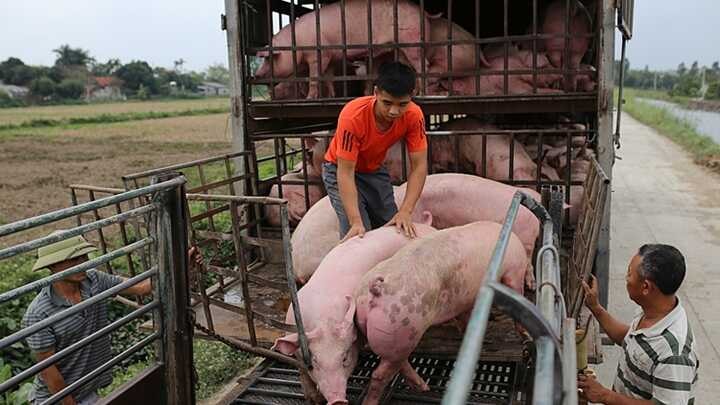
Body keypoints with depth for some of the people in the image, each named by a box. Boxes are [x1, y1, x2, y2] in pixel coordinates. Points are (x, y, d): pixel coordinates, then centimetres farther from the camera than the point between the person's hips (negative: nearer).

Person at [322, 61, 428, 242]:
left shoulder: (413, 116, -24)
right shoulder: (353, 116, -35)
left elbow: (418, 166, -23)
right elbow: (345, 172, -34)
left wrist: (405, 212, -36)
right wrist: (356, 222, -42)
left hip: (375, 170, 4)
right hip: (340, 168, -4)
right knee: (358, 235, -19)